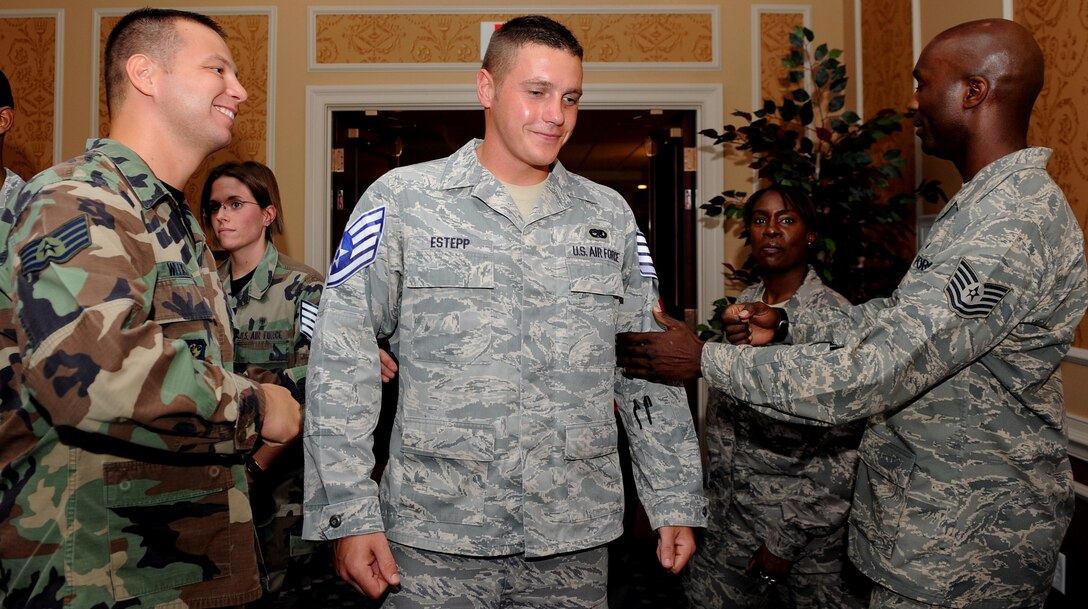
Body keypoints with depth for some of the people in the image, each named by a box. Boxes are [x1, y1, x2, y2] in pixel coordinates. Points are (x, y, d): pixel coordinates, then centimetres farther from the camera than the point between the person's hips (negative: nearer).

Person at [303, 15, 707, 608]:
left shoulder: (610, 216, 8)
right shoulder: (401, 200, -2)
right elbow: (341, 363, -5)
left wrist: (676, 503, 7)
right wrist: (349, 513, -9)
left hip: (576, 537, 3)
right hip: (436, 531, -2)